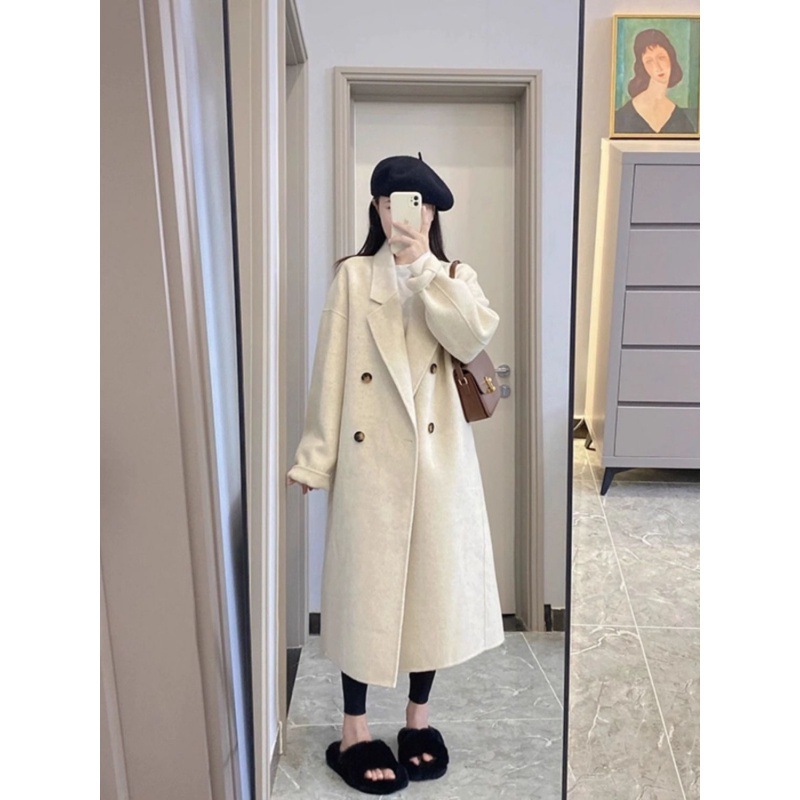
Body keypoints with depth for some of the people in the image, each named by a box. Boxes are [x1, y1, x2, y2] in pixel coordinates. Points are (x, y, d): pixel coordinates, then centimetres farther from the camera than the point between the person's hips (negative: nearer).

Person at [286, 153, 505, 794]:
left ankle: (418, 717, 31)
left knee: (433, 581, 10)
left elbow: (472, 338, -12)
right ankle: (355, 731, 23)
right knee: (366, 585, 5)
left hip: (439, 457, 2)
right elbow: (331, 370, -2)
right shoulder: (353, 277, 3)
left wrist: (423, 265, -14)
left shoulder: (455, 277, 9)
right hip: (371, 458, -2)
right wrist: (316, 456, -6)